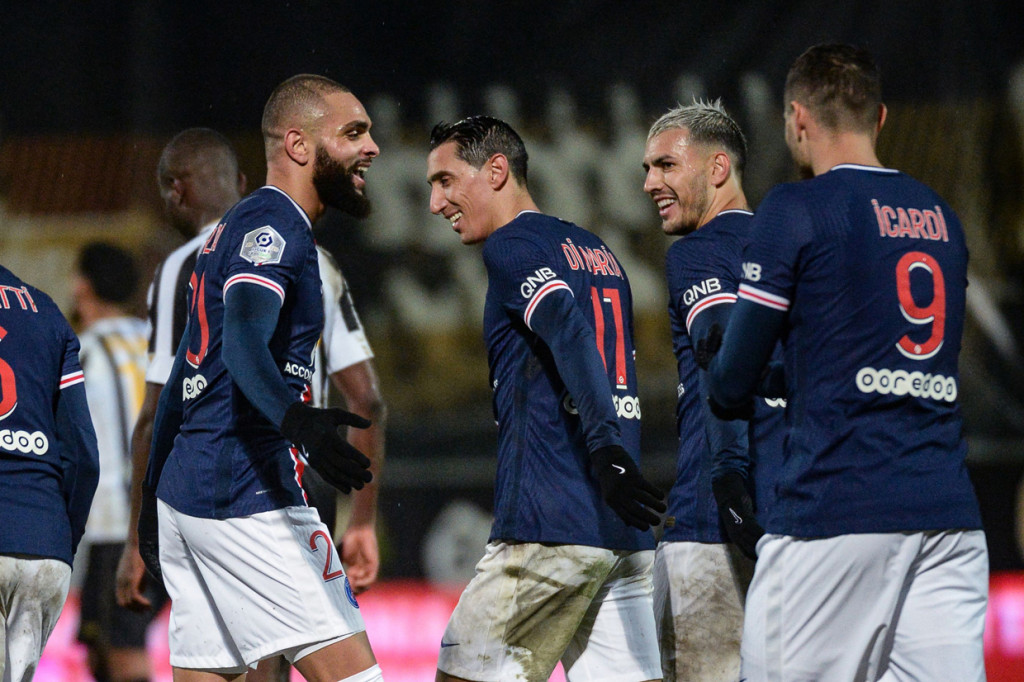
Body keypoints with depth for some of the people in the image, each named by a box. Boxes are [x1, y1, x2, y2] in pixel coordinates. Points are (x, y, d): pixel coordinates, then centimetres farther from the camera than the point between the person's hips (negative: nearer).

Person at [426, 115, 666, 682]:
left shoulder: (513, 246, -4)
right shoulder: (597, 251, 22)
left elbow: (571, 334, -20)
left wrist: (605, 449, -33)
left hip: (550, 528, -8)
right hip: (624, 532, 8)